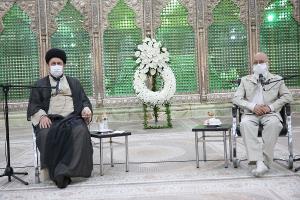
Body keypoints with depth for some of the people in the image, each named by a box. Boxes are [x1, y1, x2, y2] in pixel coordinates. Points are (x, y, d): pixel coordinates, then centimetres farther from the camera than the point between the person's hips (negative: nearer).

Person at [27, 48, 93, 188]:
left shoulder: (74, 83, 27)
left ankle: (65, 170, -37)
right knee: (46, 134, -36)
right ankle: (56, 173, -31)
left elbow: (84, 100, 21)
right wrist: (42, 115, -10)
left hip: (72, 118, 1)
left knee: (80, 131, -35)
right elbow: (33, 105, 12)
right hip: (49, 120, 0)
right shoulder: (40, 85, 23)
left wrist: (86, 109, -4)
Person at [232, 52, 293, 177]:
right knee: (245, 124, -35)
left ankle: (265, 161, -32)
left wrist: (271, 107, -7)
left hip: (270, 113, 0)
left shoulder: (277, 79, 19)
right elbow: (236, 98, 8)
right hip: (251, 113, 1)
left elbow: (288, 97, 10)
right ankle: (259, 162, -40)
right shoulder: (245, 80, 20)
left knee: (274, 124, -36)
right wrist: (253, 107, -10)